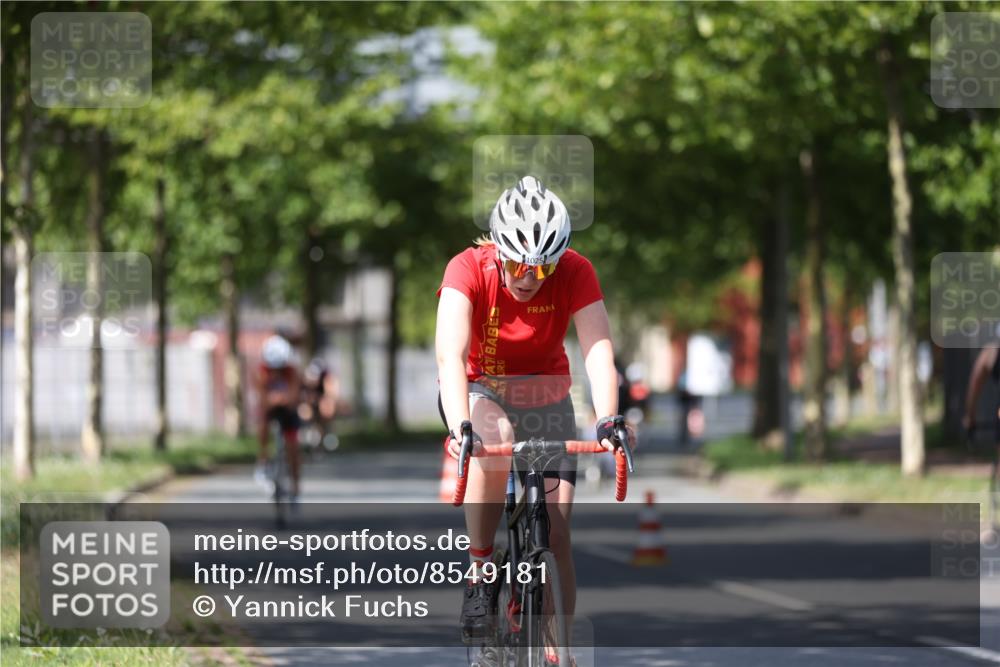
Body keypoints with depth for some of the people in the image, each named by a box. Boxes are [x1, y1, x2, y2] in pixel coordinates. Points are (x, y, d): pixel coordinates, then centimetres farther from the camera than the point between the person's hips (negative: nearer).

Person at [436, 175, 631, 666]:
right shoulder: (469, 269, -26)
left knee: (555, 536, -8)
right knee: (497, 436, -37)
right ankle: (479, 573, -23)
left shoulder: (575, 273, -22)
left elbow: (599, 350, -31)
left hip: (544, 396, 2)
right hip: (477, 392, -2)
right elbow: (450, 354, -38)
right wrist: (461, 425, -54)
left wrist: (607, 421, -48)